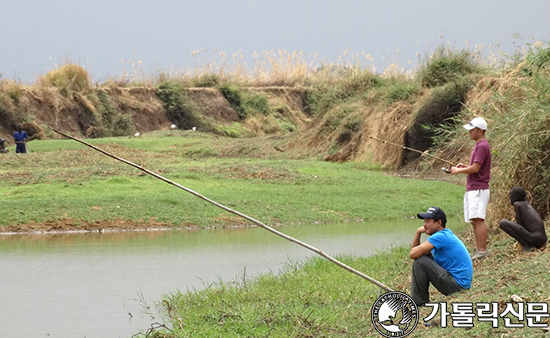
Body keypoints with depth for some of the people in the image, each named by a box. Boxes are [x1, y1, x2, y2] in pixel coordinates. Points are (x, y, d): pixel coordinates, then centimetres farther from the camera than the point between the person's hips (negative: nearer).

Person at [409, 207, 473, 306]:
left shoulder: (441, 236, -16)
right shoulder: (447, 234, 16)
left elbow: (413, 254, -20)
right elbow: (415, 251, 16)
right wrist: (418, 233, 1)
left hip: (457, 285, -11)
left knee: (420, 261, -14)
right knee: (424, 257, 17)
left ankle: (420, 302, -6)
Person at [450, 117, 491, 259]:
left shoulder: (482, 146, -14)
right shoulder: (479, 145, 19)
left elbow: (475, 168, -19)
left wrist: (459, 170, -6)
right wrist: (464, 167, 12)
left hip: (478, 189, -11)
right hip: (472, 189, 11)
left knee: (478, 219, -13)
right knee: (474, 221, 11)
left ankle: (482, 250, -15)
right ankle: (478, 249, 15)